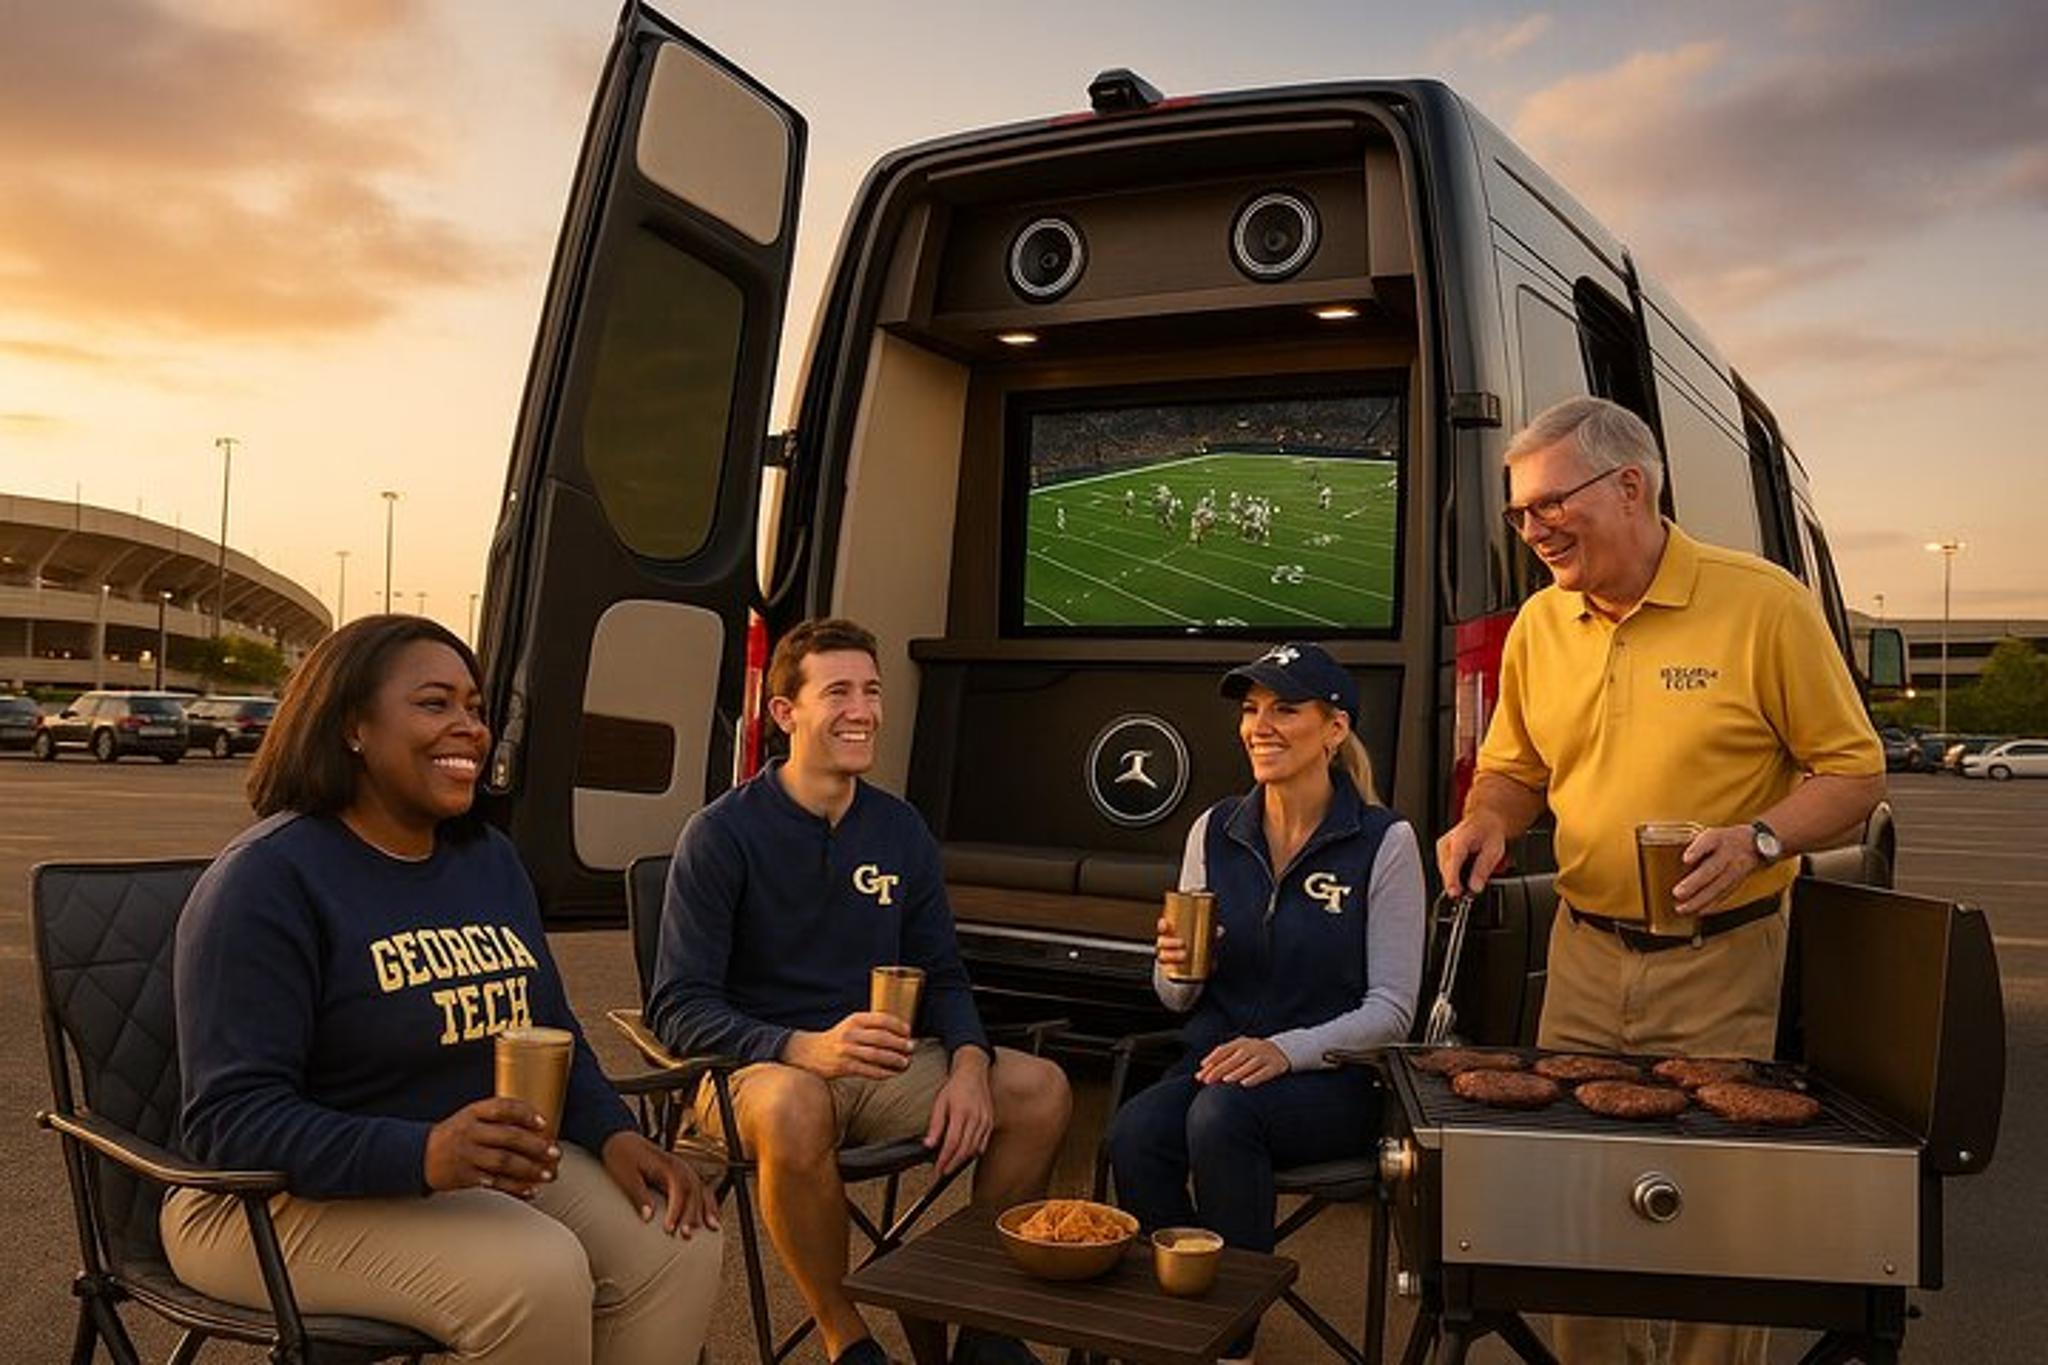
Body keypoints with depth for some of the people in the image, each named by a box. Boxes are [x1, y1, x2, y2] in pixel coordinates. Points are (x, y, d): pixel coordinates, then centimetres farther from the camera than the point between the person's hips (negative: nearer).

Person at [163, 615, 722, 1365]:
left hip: (488, 1166, 7)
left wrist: (615, 1134, -7)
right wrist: (422, 1155, -37)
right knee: (538, 1275, -30)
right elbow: (230, 1119, -22)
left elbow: (553, 1038, 13)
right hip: (297, 1196, -6)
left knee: (677, 1246, -15)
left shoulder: (490, 859, 8)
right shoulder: (269, 879, -15)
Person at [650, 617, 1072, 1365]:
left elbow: (942, 976, 11)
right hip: (758, 1070, -5)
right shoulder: (721, 833, -9)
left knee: (1041, 1089, -14)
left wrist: (969, 1064, -11)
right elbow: (678, 1008, -15)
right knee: (795, 1107, -39)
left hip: (880, 1065, 5)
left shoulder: (901, 828, 7)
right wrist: (808, 1048, -31)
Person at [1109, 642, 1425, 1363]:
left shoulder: (1384, 841, -5)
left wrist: (1285, 1050, -22)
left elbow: (1391, 1011, -6)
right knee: (1133, 1134, -28)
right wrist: (1175, 965, -12)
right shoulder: (1214, 831, 7)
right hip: (1216, 1058, 4)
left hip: (1330, 1075, -3)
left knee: (1221, 1114, -34)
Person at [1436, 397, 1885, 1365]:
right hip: (1583, 955, 4)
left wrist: (1756, 839, -22)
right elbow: (1512, 767, 16)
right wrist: (1487, 822, -6)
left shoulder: (1763, 603, -10)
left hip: (1720, 966, -4)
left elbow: (1853, 771, -5)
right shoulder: (1539, 623, 3)